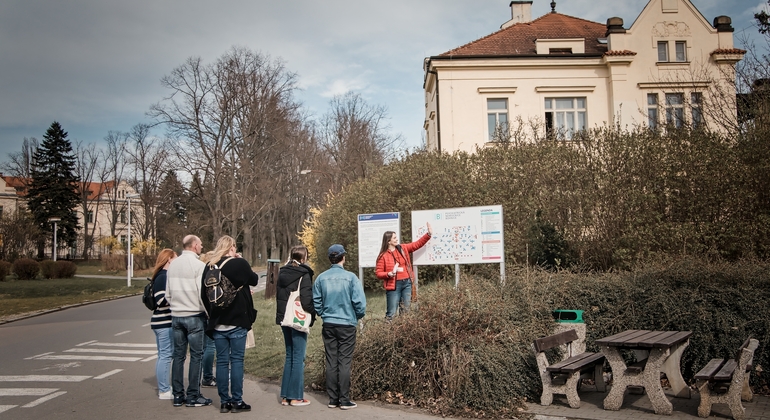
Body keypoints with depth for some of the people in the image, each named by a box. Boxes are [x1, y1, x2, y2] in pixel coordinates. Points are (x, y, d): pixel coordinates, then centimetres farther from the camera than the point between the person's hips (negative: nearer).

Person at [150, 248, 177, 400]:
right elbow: (162, 300, -22)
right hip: (165, 323, -11)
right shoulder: (164, 277, -15)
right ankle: (164, 391, 0)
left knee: (163, 356, 15)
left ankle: (164, 387, 23)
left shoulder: (160, 276, 15)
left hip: (161, 322, 11)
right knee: (166, 355, -5)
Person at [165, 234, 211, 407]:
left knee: (178, 355, 11)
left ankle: (178, 395, 16)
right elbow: (203, 293, -16)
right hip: (194, 316, -6)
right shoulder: (198, 265, -12)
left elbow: (167, 293, 12)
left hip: (176, 316, 6)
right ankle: (193, 396, 5)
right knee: (196, 356, 2)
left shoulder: (173, 264, 8)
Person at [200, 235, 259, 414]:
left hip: (217, 322, 4)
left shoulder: (209, 266, 4)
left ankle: (224, 402, 12)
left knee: (222, 361, 8)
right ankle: (237, 401, 5)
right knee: (236, 360, 3)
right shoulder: (239, 264, -9)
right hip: (237, 321, -4)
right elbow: (254, 280, 8)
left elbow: (204, 294, 8)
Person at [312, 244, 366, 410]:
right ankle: (344, 400, 7)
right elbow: (359, 302, -11)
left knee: (331, 362, 10)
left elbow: (316, 302, 2)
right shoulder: (350, 277, -12)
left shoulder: (321, 278, -2)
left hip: (328, 325, 3)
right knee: (344, 362, 3)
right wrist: (358, 316, 8)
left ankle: (332, 399, 16)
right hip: (346, 325, -3)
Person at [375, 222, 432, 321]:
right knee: (391, 313, -5)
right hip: (393, 285, -5)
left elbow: (417, 244, 11)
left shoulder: (403, 249, 8)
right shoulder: (383, 256, -7)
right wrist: (389, 274, -23)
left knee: (406, 310, 9)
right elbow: (379, 274, -5)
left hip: (407, 283, 5)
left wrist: (428, 234, 2)